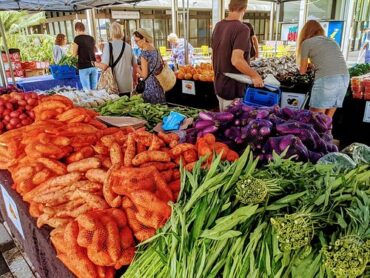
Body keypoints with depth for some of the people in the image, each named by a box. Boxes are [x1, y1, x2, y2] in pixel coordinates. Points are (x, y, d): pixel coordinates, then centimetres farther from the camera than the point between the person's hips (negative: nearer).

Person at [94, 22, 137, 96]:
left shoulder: (108, 46, -8)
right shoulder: (128, 46, 4)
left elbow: (104, 66, -13)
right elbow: (134, 65, 10)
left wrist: (95, 63, 8)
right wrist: (134, 80, 24)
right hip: (127, 86, 4)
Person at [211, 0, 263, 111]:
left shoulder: (218, 26, 4)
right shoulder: (242, 29, -20)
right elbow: (236, 60, -30)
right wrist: (255, 76, -17)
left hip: (219, 85, 7)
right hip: (233, 88, -7)